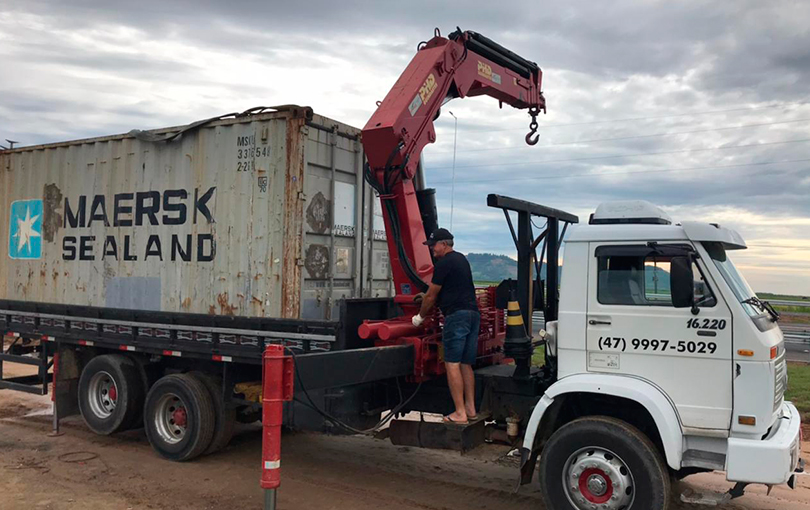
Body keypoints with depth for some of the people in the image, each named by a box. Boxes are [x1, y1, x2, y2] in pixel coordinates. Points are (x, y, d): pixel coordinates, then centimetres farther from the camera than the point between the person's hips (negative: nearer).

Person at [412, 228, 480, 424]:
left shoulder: (443, 263, -7)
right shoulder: (461, 259, 21)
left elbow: (432, 296, -1)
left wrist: (420, 316, 14)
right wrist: (427, 296, 39)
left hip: (456, 315, -9)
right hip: (473, 313, 9)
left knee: (452, 364, -6)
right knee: (466, 365, 12)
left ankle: (460, 413, -7)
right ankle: (470, 409, 15)